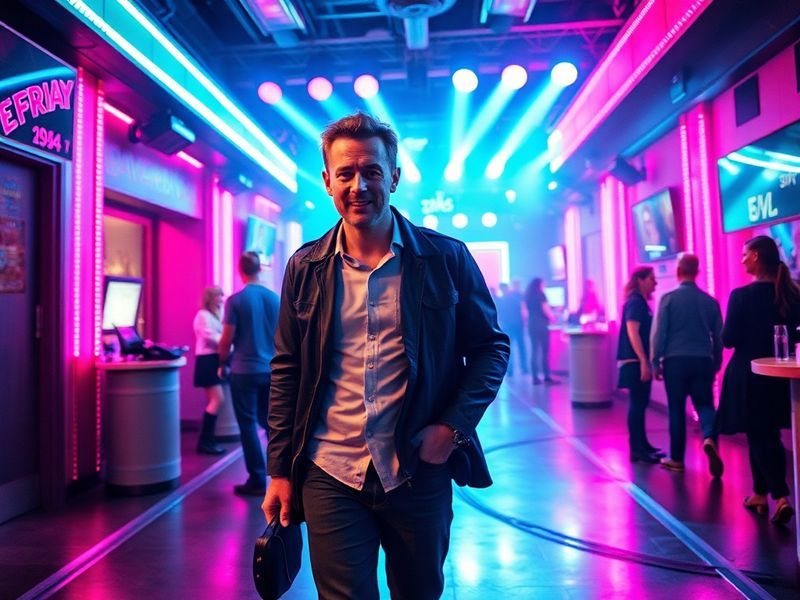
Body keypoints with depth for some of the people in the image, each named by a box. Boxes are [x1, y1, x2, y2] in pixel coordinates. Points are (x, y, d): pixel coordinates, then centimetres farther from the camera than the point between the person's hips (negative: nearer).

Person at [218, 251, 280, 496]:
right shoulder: (275, 298, 1)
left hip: (244, 371, -4)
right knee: (270, 421, 18)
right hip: (270, 370, 4)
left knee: (248, 425, 5)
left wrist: (223, 363, 9)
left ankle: (257, 481, 9)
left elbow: (227, 339, -9)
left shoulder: (235, 300, -10)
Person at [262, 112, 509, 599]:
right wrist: (280, 471, 4)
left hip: (420, 475, 1)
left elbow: (492, 347, 2)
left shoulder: (447, 258, -4)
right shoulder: (306, 269, 1)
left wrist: (454, 426, -10)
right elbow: (286, 373, 5)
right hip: (330, 477, 0)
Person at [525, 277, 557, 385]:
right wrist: (553, 318, 3)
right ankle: (547, 376, -2)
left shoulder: (528, 296, 11)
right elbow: (546, 309, -11)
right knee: (545, 351, -1)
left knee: (534, 351, 6)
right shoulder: (540, 295, -7)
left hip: (532, 326, 6)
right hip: (542, 325, -6)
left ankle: (535, 377, 4)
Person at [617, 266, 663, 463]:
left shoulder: (641, 302, 16)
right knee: (637, 404, -5)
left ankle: (642, 444, 23)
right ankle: (636, 449, 1)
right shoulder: (635, 302, -12)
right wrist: (643, 361, -24)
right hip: (635, 361, -9)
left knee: (640, 403, 14)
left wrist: (647, 361, 19)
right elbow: (632, 332, -20)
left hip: (640, 361, 9)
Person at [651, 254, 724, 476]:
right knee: (705, 404, 11)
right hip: (703, 360, 2)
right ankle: (710, 438, -18)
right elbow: (718, 337, 10)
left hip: (675, 360, -2)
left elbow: (659, 333, -7)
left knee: (676, 409, 7)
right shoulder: (710, 301, 5)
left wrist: (655, 363, 1)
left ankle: (676, 459, 14)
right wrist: (716, 364, 21)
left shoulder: (668, 298, -4)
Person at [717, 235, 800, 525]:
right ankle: (760, 494, 28)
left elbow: (729, 339, -14)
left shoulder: (741, 295, -16)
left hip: (749, 375, -5)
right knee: (768, 434, 18)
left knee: (758, 437, 4)